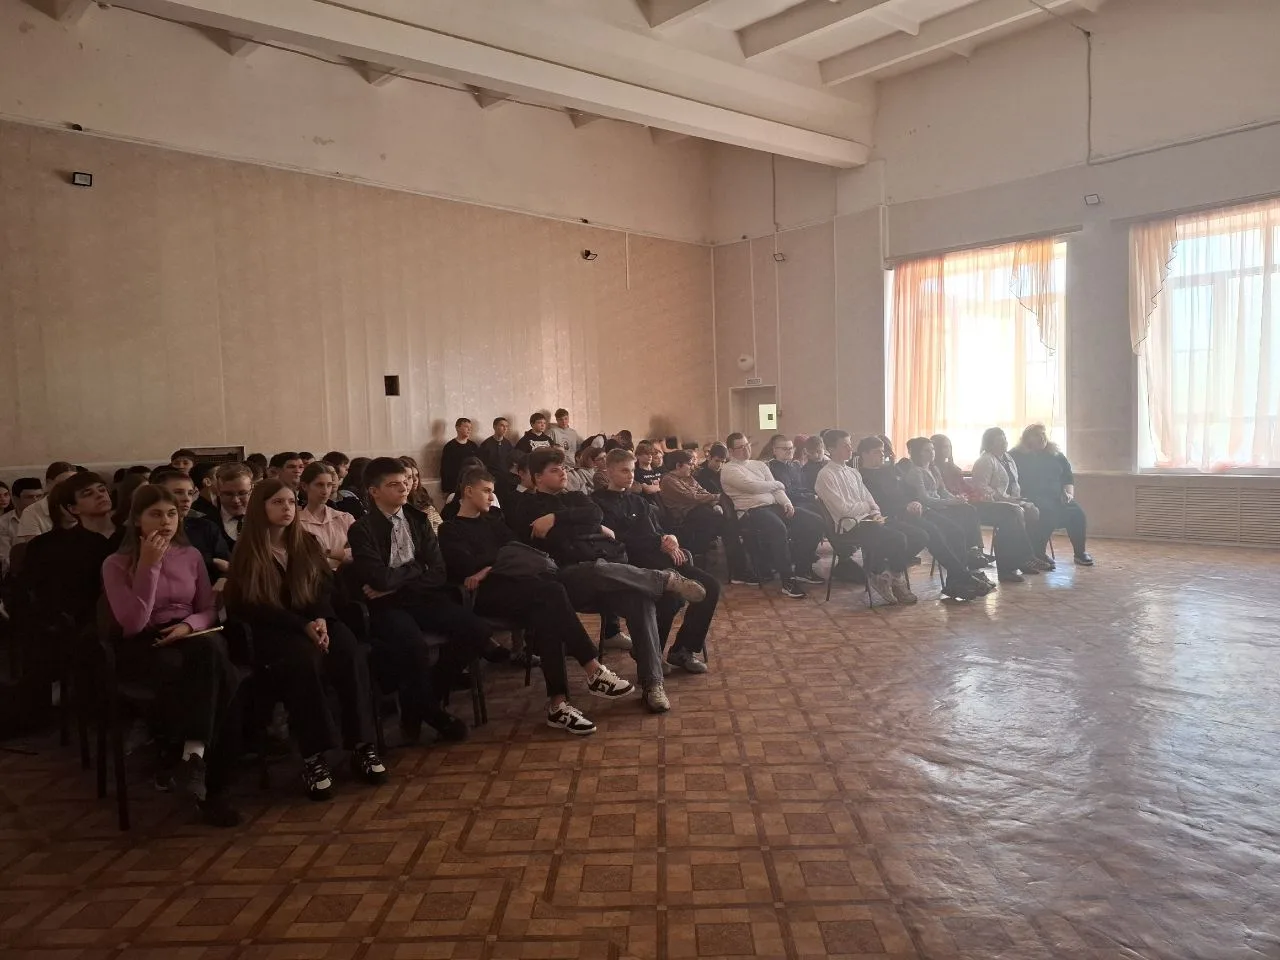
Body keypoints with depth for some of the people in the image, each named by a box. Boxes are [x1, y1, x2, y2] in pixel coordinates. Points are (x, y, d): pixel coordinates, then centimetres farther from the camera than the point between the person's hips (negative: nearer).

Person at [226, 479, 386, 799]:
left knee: (350, 653, -29)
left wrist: (321, 620, -14)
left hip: (315, 621, 4)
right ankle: (312, 757, -33)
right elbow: (253, 607, -8)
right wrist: (303, 626, -18)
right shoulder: (248, 551, 0)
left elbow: (326, 588, 8)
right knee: (305, 659, -37)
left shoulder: (308, 543, 13)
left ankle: (362, 746, -27)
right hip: (272, 632, -3)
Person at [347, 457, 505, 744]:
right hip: (385, 606, -5)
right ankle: (426, 710, -3)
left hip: (422, 598, 5)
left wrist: (395, 585, -11)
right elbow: (380, 579, -19)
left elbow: (438, 574, 2)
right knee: (415, 647, -35)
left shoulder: (417, 519, 10)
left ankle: (425, 703, 1)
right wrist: (415, 568, -2)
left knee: (475, 630, -19)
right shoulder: (361, 529, -5)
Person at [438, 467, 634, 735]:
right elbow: (468, 567, -8)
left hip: (511, 585, 6)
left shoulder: (491, 522, 30)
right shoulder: (450, 530, 10)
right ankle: (594, 672, -29)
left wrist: (491, 567, -3)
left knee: (546, 613, -31)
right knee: (552, 592, -32)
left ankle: (558, 703, -38)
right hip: (486, 595, -6)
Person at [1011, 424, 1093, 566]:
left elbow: (1068, 478, 23)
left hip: (1056, 498, 5)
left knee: (1077, 511, -22)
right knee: (1049, 511, -36)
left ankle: (1080, 553, -12)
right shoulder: (1017, 456, 5)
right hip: (1031, 498, -5)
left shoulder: (1056, 455, 21)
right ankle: (1039, 553, -28)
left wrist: (1069, 493, 4)